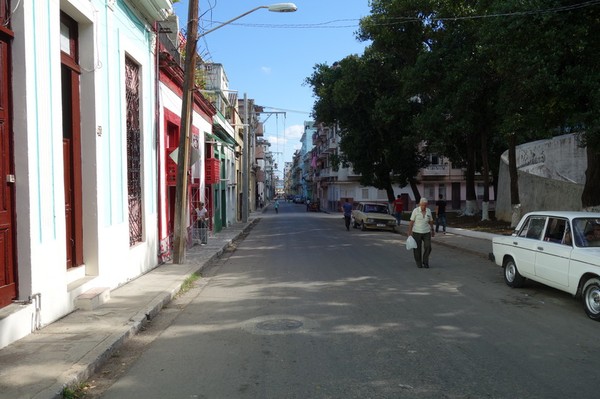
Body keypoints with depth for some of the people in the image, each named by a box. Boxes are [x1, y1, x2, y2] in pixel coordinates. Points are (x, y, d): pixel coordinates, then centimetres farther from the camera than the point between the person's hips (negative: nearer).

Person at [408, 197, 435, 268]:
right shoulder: (415, 210, -10)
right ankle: (418, 262, 23)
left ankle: (425, 262, 10)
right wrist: (409, 232, -12)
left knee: (428, 247, -9)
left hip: (426, 232, 3)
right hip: (416, 232, -3)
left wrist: (432, 230, 17)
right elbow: (411, 222, -8)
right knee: (417, 249, 2)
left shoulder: (428, 211, 0)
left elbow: (431, 221, 11)